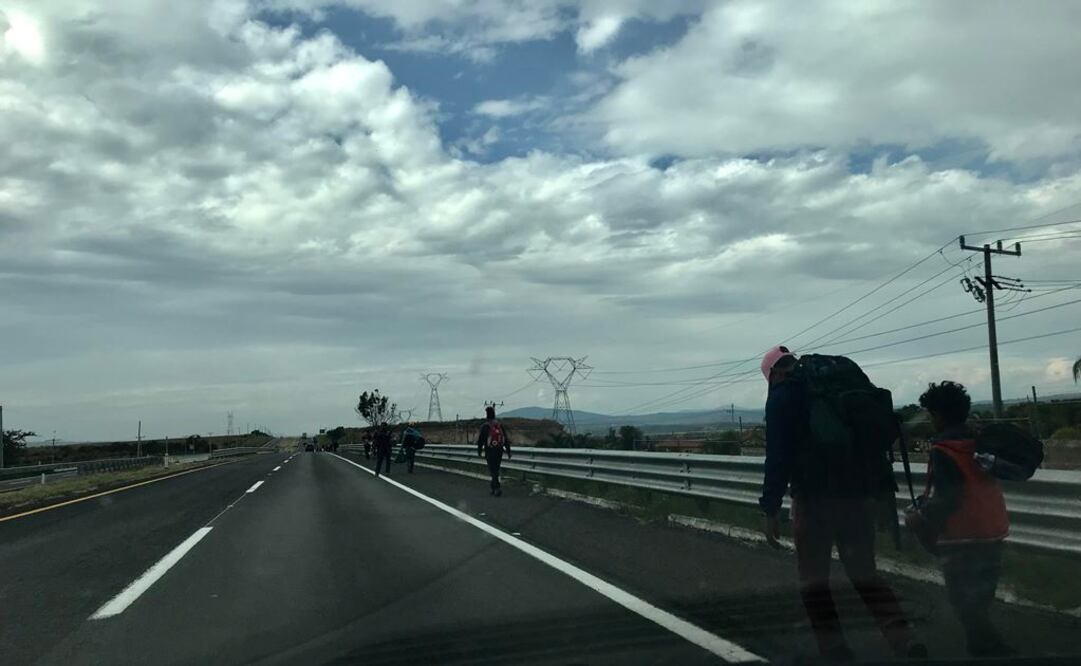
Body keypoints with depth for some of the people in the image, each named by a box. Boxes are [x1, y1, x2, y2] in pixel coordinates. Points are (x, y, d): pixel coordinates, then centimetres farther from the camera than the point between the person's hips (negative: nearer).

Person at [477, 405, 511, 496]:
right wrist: (508, 451, 9)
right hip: (500, 451, 5)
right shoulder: (500, 425, 5)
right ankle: (494, 487, 25)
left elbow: (481, 440, -7)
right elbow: (506, 439, 5)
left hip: (490, 451, -5)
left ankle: (498, 488, -13)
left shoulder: (485, 426, -10)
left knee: (493, 470, -1)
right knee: (495, 469, 18)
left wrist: (479, 451, 8)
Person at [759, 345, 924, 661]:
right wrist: (885, 490, 19)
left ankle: (833, 646, 5)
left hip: (813, 498, -5)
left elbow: (778, 456, -12)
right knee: (865, 572, 14)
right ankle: (903, 638, 0)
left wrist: (771, 509, -10)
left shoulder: (782, 397, -3)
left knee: (813, 579, 7)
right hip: (857, 494, 6)